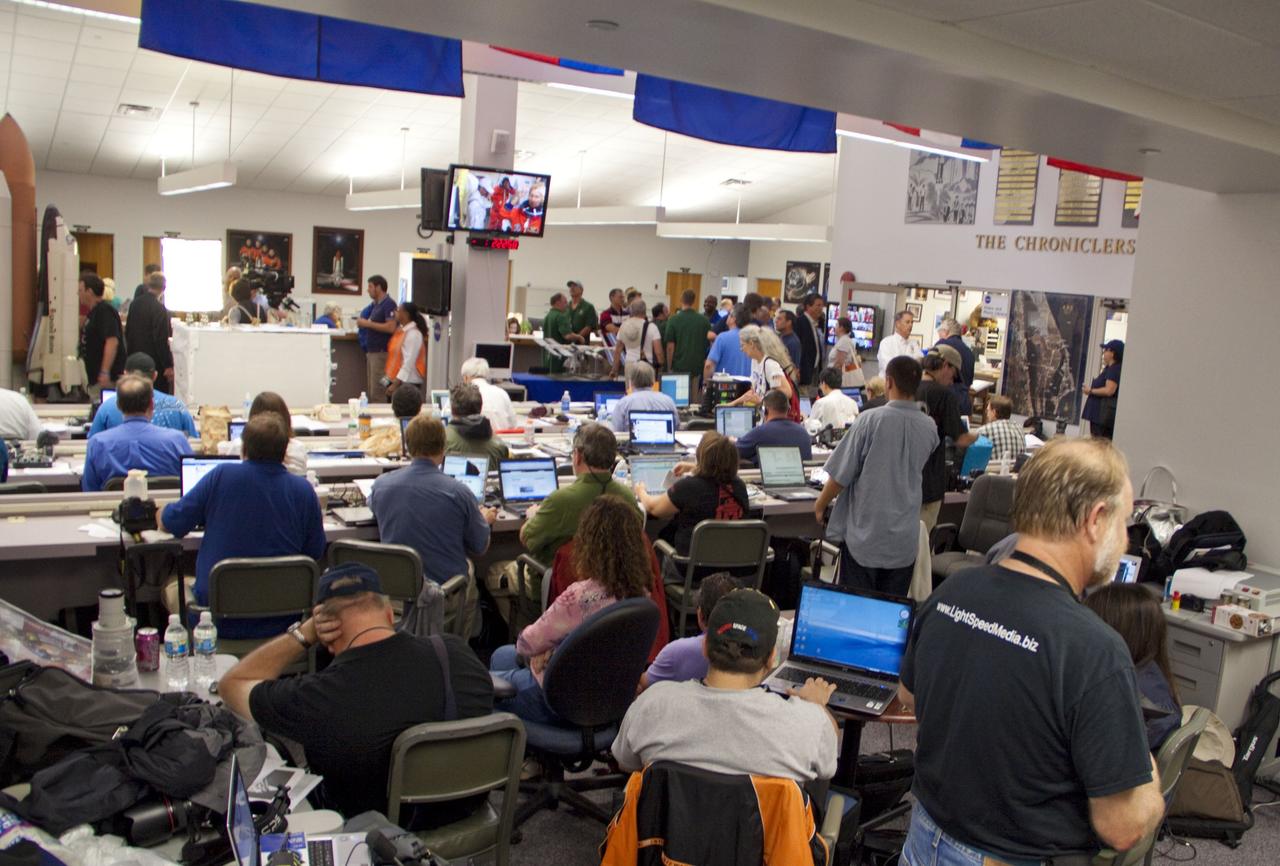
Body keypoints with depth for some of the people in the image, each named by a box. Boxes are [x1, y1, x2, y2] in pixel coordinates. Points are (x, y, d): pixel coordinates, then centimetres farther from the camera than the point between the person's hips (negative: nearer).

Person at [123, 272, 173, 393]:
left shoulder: (135, 303, 5)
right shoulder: (159, 308, -17)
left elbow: (127, 331, 14)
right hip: (154, 361, -8)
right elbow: (161, 340, -19)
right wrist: (168, 366, -15)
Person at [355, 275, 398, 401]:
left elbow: (391, 327, -21)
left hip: (381, 352, -9)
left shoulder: (389, 304, -10)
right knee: (370, 391, 9)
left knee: (377, 392, -10)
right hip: (371, 351, 9)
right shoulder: (375, 304, 16)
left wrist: (368, 323, -15)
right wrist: (363, 323, 7)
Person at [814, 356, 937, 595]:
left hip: (865, 533, -3)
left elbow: (841, 474, -9)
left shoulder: (871, 419, -13)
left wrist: (820, 504, 6)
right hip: (905, 538, 4)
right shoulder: (929, 428, -1)